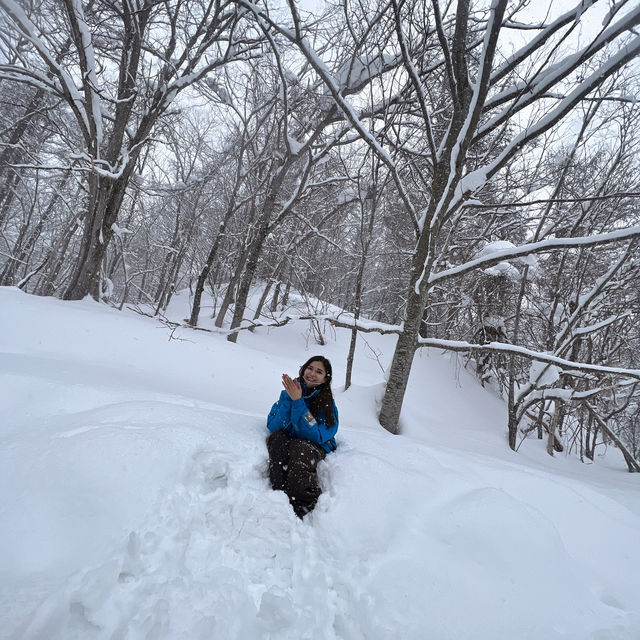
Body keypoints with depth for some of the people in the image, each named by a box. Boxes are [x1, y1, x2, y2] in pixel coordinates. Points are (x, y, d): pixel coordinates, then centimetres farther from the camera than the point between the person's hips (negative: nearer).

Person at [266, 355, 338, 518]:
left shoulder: (327, 403, -8)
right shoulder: (289, 392, 0)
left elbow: (316, 436, -21)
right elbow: (272, 427, -7)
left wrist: (298, 401, -24)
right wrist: (288, 398, -20)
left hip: (317, 447, -2)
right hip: (287, 441, 3)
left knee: (299, 447, -35)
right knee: (276, 438, -30)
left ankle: (301, 506, -29)